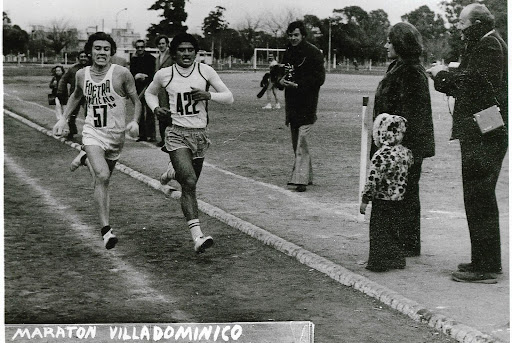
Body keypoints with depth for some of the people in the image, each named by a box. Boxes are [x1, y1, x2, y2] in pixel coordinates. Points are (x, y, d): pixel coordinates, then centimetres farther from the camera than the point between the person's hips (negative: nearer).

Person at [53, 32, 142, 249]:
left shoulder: (121, 74, -10)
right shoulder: (82, 75, 0)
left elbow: (137, 102, -2)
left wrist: (135, 121, -20)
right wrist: (64, 119, 16)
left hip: (116, 135, 0)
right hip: (92, 133, 0)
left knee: (102, 180, 16)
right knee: (102, 176, -23)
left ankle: (86, 158, 50)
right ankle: (106, 229, -19)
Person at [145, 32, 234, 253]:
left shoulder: (205, 71, 1)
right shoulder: (164, 75, 0)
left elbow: (229, 98, 0)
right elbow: (150, 93, 21)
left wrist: (209, 95, -19)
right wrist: (155, 108, 0)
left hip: (200, 134, 3)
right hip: (177, 134, -3)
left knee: (189, 182, 15)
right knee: (190, 182, -19)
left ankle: (173, 171, 52)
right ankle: (197, 236, -23)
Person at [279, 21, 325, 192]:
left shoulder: (313, 53, -8)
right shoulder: (288, 52, 14)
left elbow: (319, 79, -12)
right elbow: (281, 71, 25)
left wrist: (298, 85, -20)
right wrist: (281, 80, 1)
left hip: (307, 103, -8)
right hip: (291, 102, 8)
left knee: (301, 140, -14)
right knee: (296, 141, 12)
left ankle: (300, 179, -15)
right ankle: (307, 176, 24)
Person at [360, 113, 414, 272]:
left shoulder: (380, 155, -21)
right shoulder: (406, 152, -1)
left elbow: (372, 180, -21)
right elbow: (409, 173, 13)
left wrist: (364, 200, -14)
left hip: (382, 200, -6)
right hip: (399, 200, 6)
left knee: (379, 232, 5)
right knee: (394, 231, 19)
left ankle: (378, 263, 9)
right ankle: (397, 260, 26)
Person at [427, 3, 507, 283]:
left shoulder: (489, 46, -12)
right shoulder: (485, 45, 21)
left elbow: (471, 82, -24)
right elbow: (467, 87, 19)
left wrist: (443, 74, -9)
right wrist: (443, 76, 7)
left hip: (483, 135, -11)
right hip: (483, 134, 11)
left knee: (479, 199, -8)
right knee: (483, 199, 16)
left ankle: (485, 267, -4)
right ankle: (488, 261, 25)